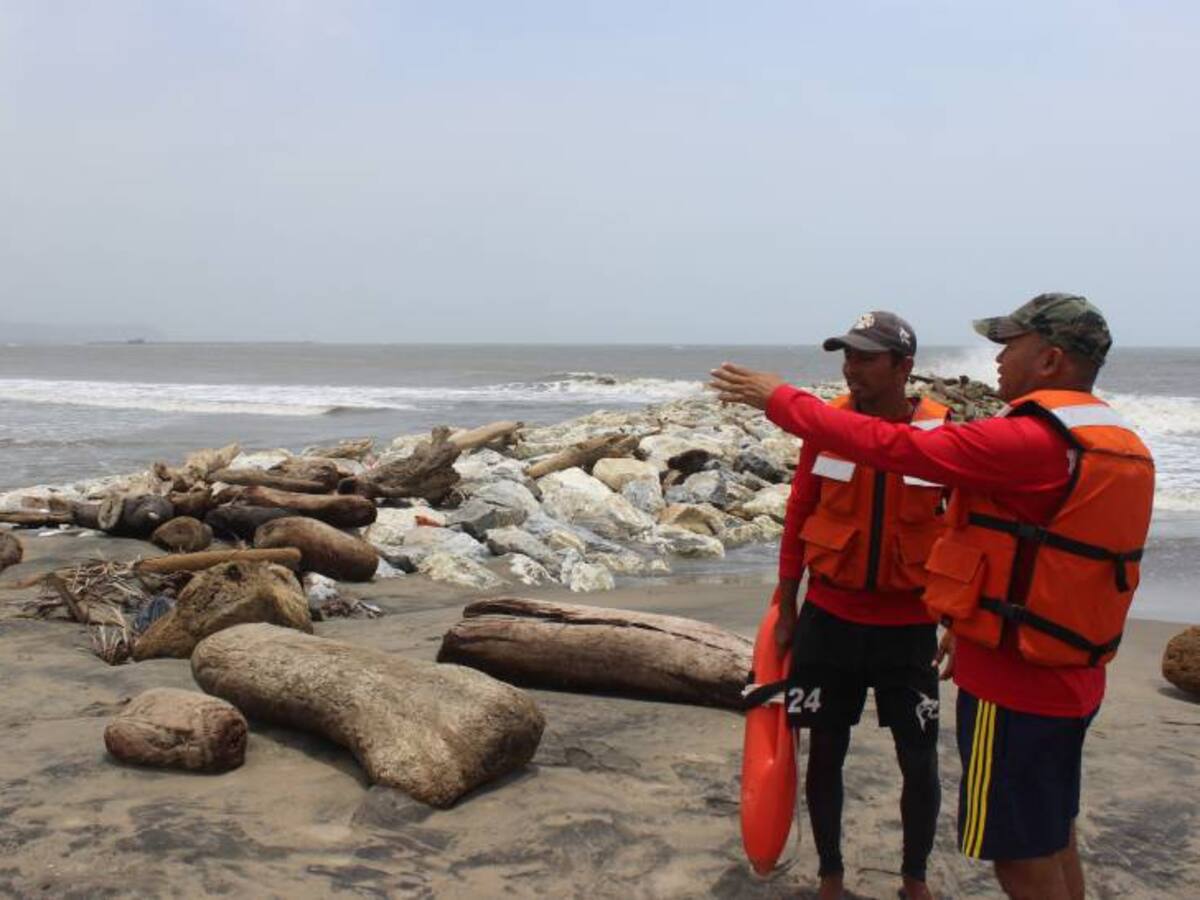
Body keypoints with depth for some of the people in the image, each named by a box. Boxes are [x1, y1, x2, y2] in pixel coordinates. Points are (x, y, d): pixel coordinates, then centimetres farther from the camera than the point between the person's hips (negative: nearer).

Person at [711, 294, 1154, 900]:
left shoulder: (1032, 441, -23)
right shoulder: (1117, 446, 8)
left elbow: (889, 445, -22)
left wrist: (779, 399, -11)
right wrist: (973, 628, 21)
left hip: (1014, 687, -9)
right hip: (1069, 676, 9)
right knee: (1052, 840, 21)